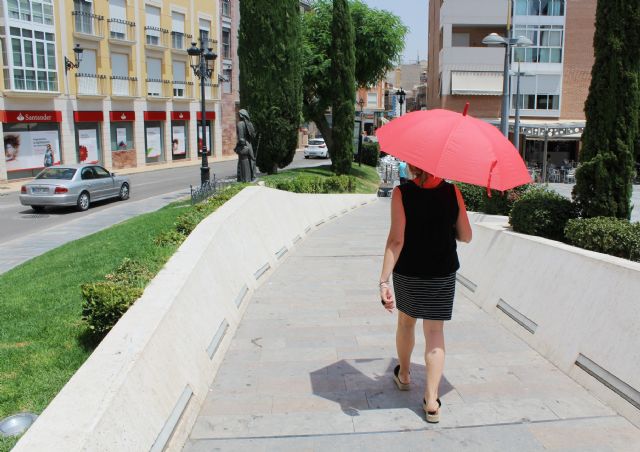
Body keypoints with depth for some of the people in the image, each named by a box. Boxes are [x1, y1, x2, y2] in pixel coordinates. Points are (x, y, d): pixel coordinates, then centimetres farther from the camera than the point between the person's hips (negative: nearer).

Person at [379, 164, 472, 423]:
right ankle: (431, 401, 4)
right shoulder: (452, 192, -7)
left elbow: (396, 240, -22)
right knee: (435, 332, 7)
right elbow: (466, 237, 0)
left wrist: (384, 280, -24)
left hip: (408, 273, -1)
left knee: (406, 322, 22)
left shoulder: (402, 193, -14)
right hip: (443, 273, 1)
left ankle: (404, 375, 43)